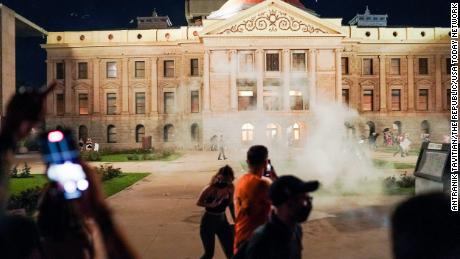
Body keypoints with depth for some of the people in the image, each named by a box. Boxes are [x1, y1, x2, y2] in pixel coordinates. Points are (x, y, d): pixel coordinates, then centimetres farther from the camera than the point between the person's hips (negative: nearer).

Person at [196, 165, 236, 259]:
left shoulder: (231, 188, -10)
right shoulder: (210, 189, -24)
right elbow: (199, 202, -11)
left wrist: (234, 220, 9)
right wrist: (210, 205, -29)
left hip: (222, 220, 5)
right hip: (209, 222, -4)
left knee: (231, 251, 7)